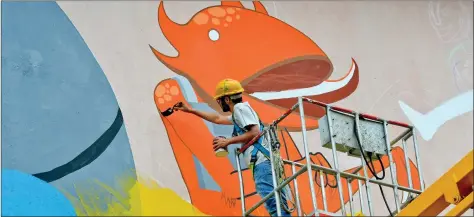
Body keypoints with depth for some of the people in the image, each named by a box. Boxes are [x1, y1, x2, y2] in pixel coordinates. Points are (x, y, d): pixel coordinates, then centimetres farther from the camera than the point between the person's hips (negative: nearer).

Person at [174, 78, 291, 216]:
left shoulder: (240, 108, 0)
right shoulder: (240, 112, 29)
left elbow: (255, 133, -14)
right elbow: (217, 119, 45)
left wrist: (228, 141, -8)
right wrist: (190, 110, 50)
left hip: (262, 162, -10)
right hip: (266, 162, 10)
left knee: (273, 205, -21)